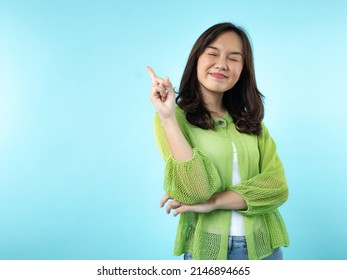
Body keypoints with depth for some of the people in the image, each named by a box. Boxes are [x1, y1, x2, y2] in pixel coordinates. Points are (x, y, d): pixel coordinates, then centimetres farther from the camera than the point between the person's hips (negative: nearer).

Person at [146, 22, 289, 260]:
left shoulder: (251, 121, 6)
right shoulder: (175, 117, -8)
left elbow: (277, 185, -7)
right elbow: (194, 191, -20)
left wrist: (213, 202, -19)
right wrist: (167, 117, -25)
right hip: (209, 249, -4)